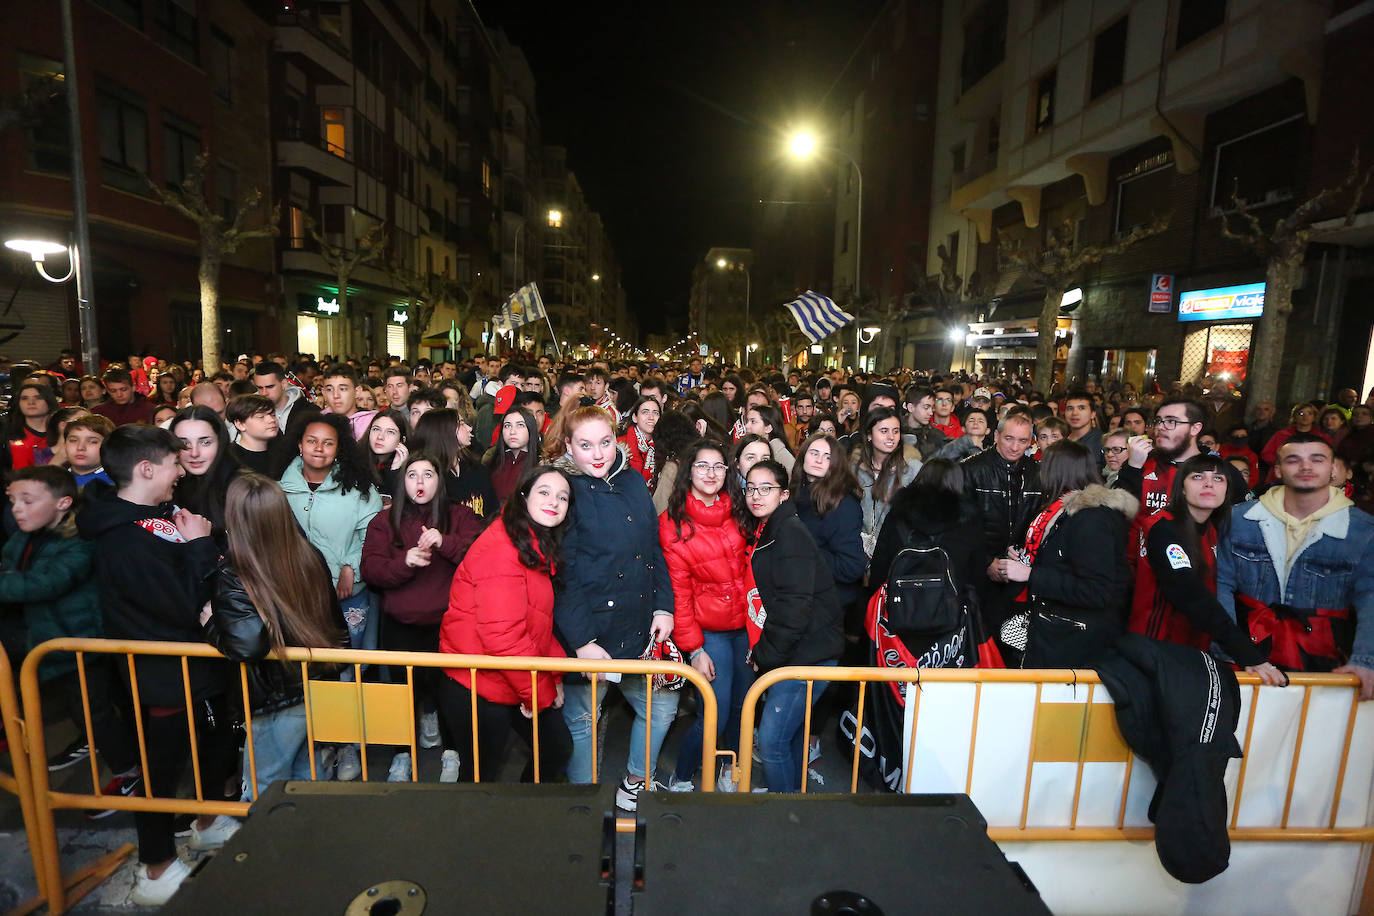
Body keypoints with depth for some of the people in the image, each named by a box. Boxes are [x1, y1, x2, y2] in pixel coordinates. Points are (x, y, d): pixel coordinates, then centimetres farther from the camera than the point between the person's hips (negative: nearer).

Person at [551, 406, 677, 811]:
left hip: (640, 628, 6)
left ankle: (635, 785, 40)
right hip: (590, 633, -6)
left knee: (661, 707, 17)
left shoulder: (633, 482, 5)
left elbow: (655, 548, 10)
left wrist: (663, 607, 3)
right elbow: (560, 575, -15)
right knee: (582, 719, 11)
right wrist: (582, 640, -18)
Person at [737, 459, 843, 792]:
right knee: (789, 736, 19)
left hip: (807, 654, -9)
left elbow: (795, 605, -20)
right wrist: (760, 652, 9)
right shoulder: (759, 534, 13)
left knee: (771, 740, -6)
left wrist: (766, 655, -13)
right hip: (782, 655, 9)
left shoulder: (791, 532, -14)